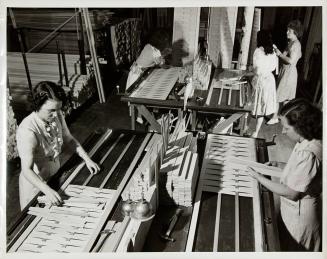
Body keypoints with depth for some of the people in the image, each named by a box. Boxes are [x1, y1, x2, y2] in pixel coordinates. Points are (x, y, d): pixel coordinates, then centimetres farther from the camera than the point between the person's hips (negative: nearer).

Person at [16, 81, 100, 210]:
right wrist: (47, 190, -45)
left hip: (56, 175, 6)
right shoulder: (27, 130, -33)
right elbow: (27, 170, -33)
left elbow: (69, 139, 1)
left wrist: (87, 159, -8)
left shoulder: (57, 116, -14)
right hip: (35, 181, -5)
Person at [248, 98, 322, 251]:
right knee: (288, 244, 29)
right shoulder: (307, 141, -6)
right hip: (294, 210, 8)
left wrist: (259, 178, -23)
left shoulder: (308, 154, -35)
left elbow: (292, 193, -28)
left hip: (300, 215, -8)